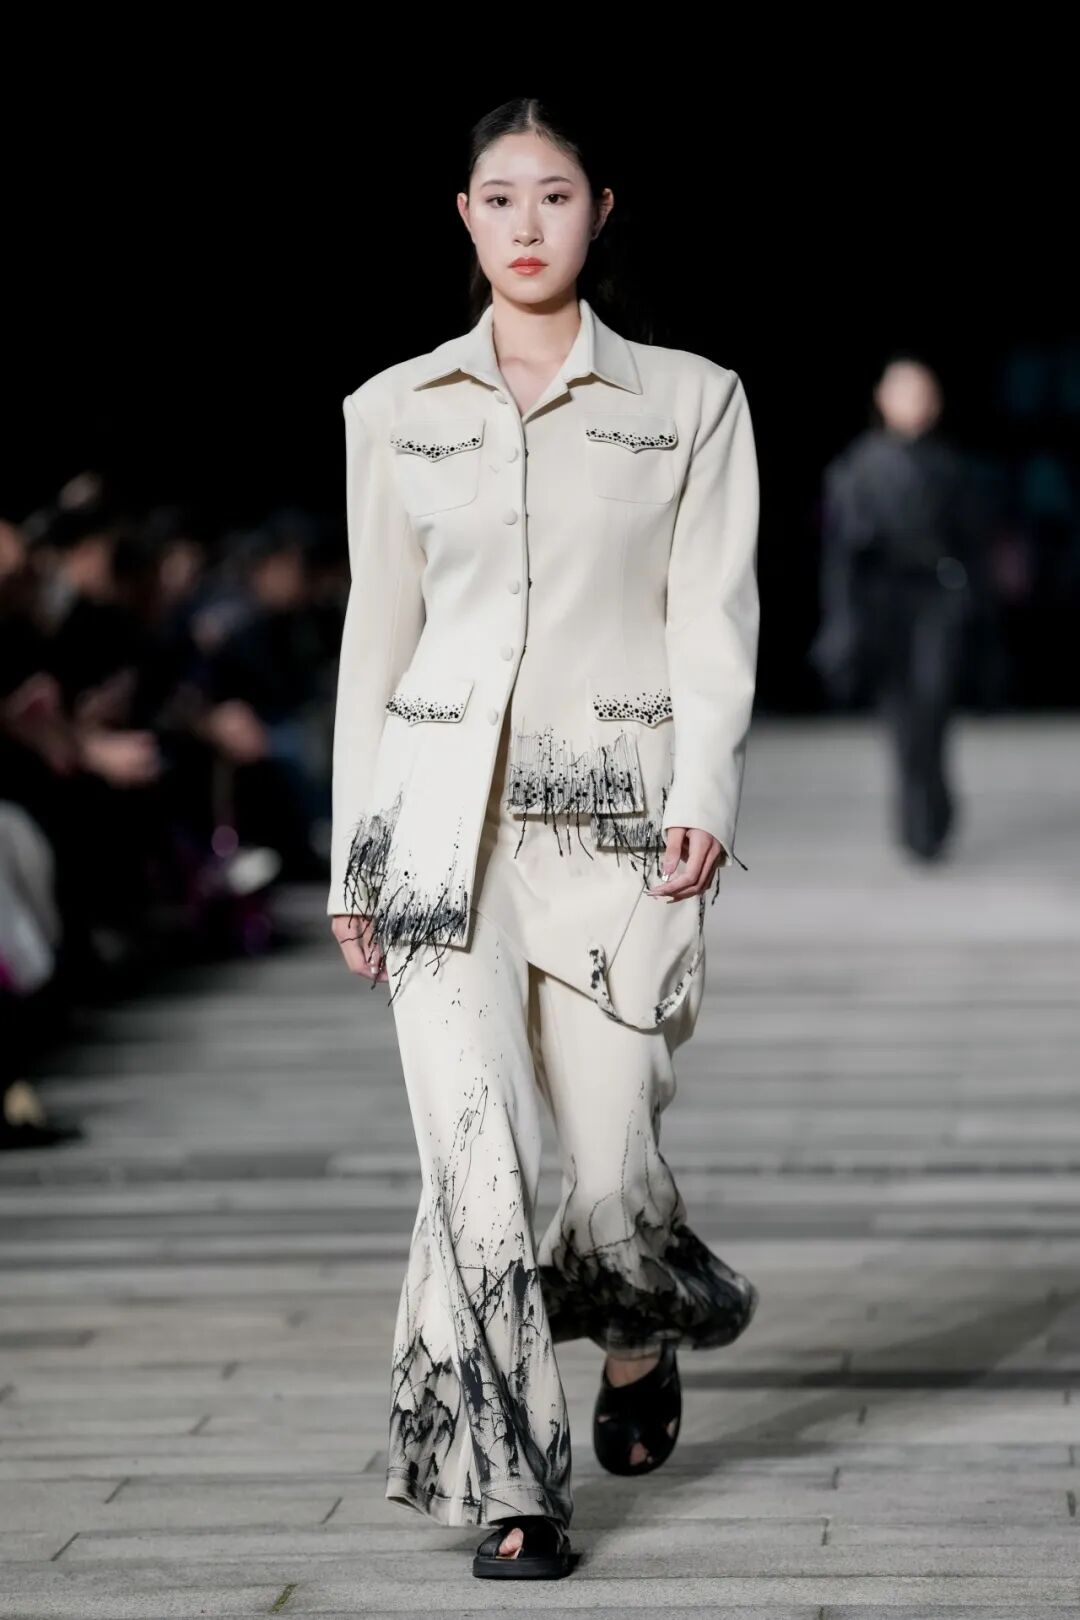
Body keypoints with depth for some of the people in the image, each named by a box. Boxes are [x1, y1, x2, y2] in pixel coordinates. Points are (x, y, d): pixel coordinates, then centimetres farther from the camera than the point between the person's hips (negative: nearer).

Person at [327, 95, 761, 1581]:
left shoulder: (691, 401, 7)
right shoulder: (397, 410, 12)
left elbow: (712, 619, 1)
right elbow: (376, 634, 14)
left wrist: (702, 801, -14)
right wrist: (352, 857, 11)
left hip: (616, 814, -1)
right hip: (444, 810, 1)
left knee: (610, 1159, -3)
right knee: (476, 1154, -10)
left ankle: (639, 1346, 32)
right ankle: (511, 1487, -2)